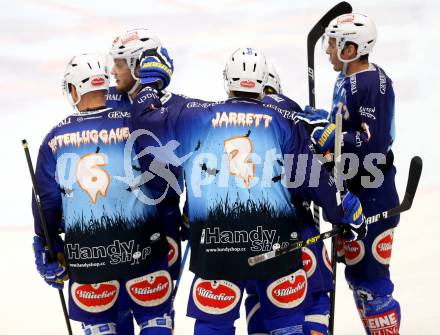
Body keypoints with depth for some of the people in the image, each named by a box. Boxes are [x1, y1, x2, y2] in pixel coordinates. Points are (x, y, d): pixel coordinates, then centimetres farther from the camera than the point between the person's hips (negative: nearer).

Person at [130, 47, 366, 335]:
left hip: (214, 244, 0)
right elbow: (313, 177, 7)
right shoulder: (284, 121, 9)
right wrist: (345, 212, 19)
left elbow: (147, 121, 14)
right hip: (274, 237, 1)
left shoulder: (193, 116, 7)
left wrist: (149, 83, 32)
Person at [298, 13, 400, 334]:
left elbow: (372, 143, -27)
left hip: (374, 193, -10)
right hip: (350, 189, 10)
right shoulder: (345, 79, 8)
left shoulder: (374, 83, -20)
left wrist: (325, 137, -22)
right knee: (355, 272, 18)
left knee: (372, 277, -6)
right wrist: (321, 119, 3)